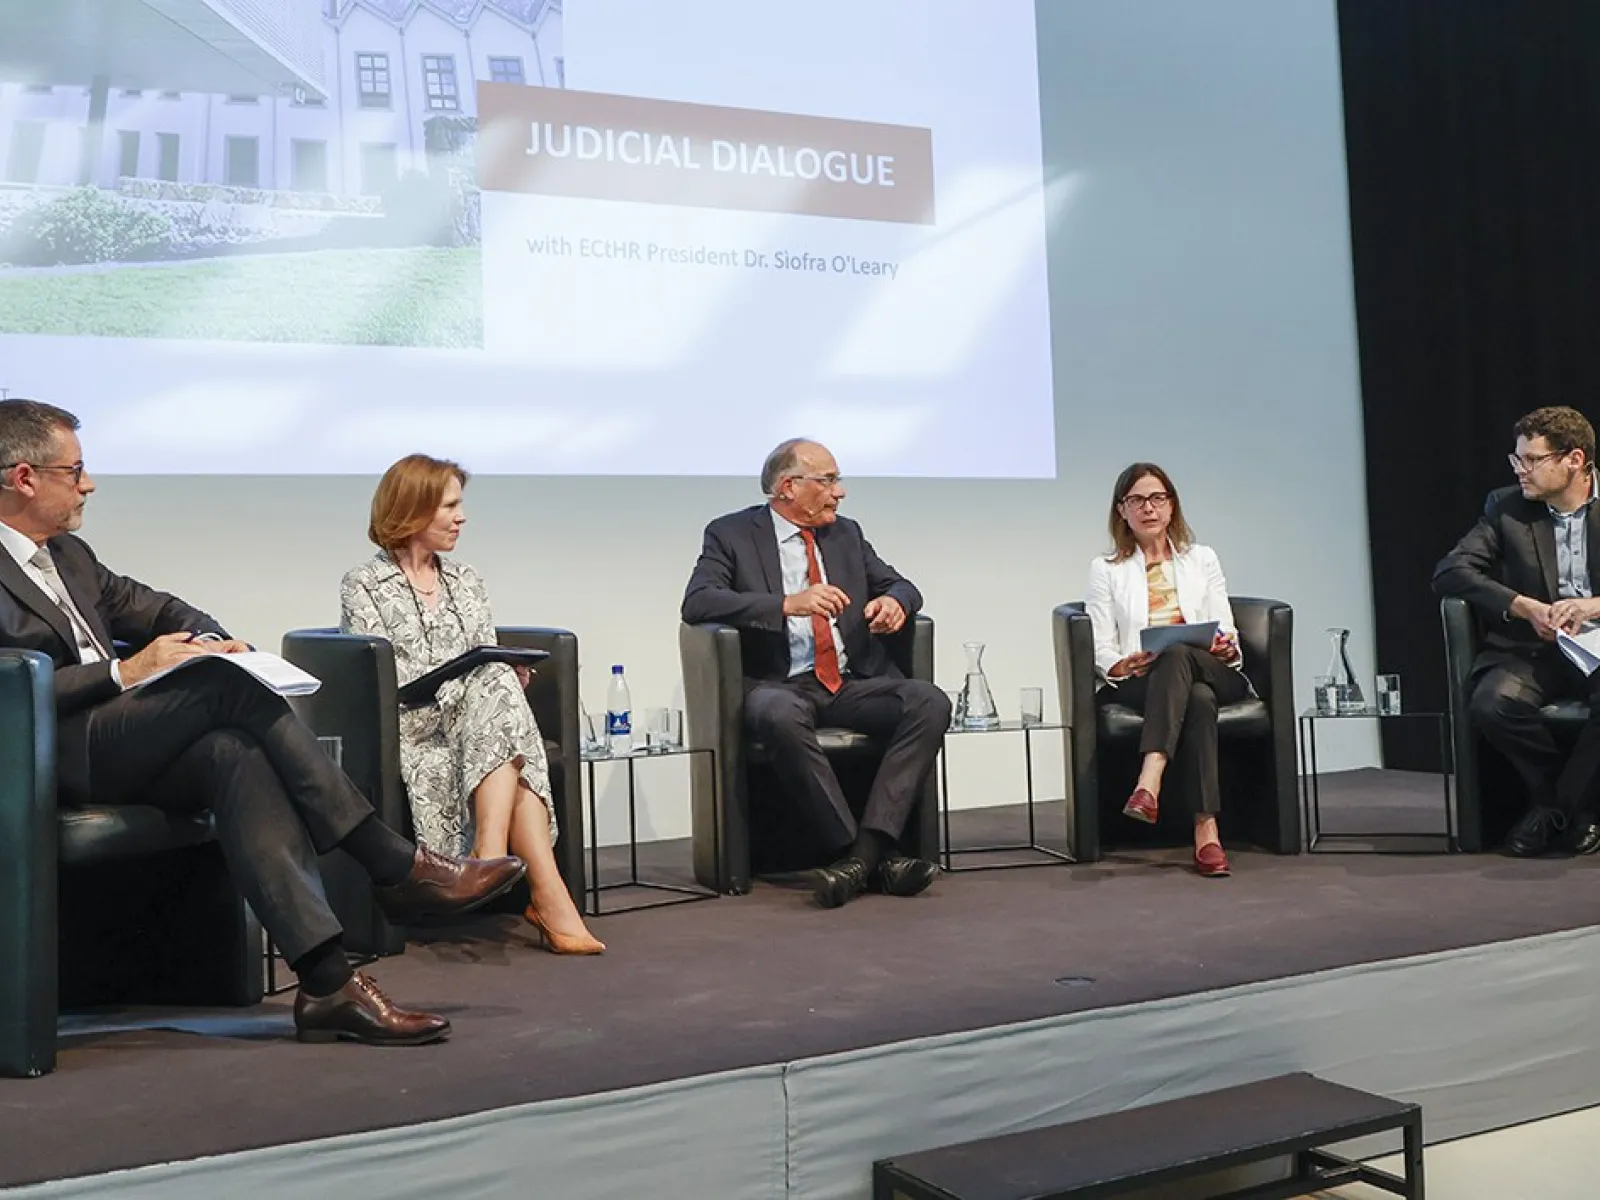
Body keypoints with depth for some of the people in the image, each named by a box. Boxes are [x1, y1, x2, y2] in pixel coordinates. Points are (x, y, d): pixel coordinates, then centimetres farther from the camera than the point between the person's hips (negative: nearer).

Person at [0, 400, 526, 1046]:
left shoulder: (68, 554, 21)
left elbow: (144, 604, 26)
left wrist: (208, 636, 3)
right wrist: (123, 673, -15)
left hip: (118, 746, 7)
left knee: (234, 753, -26)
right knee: (225, 686, -27)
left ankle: (328, 982, -37)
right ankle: (397, 868, -24)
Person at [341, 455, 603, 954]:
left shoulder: (466, 581, 21)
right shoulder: (363, 588, 5)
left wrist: (506, 677, -8)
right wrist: (457, 684, -18)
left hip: (476, 718, 4)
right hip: (411, 732, -4)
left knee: (499, 687, -32)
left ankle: (492, 856, -41)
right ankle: (548, 895, -40)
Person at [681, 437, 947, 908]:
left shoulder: (846, 533, 18)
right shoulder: (731, 534, 3)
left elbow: (901, 585, 21)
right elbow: (696, 603, -12)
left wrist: (894, 601, -6)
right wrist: (787, 604, -23)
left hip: (852, 683, 5)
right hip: (780, 686, -4)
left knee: (930, 702, -23)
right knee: (781, 717, -39)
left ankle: (866, 849, -28)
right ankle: (874, 855, -29)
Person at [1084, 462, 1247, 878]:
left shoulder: (1202, 559, 20)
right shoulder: (1106, 569, 14)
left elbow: (1226, 631, 11)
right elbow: (1101, 649, 3)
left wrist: (1227, 648, -14)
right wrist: (1121, 666, -21)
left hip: (1212, 674, 1)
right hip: (1136, 684, -1)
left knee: (1177, 654, -37)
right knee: (1198, 700, -37)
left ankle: (1150, 780, -53)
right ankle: (1206, 829, -46)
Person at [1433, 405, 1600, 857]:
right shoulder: (1505, 507, 6)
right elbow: (1449, 571, -4)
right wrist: (1524, 607, -17)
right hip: (1533, 648, 1)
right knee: (1490, 703, -31)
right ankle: (1554, 790, -2)